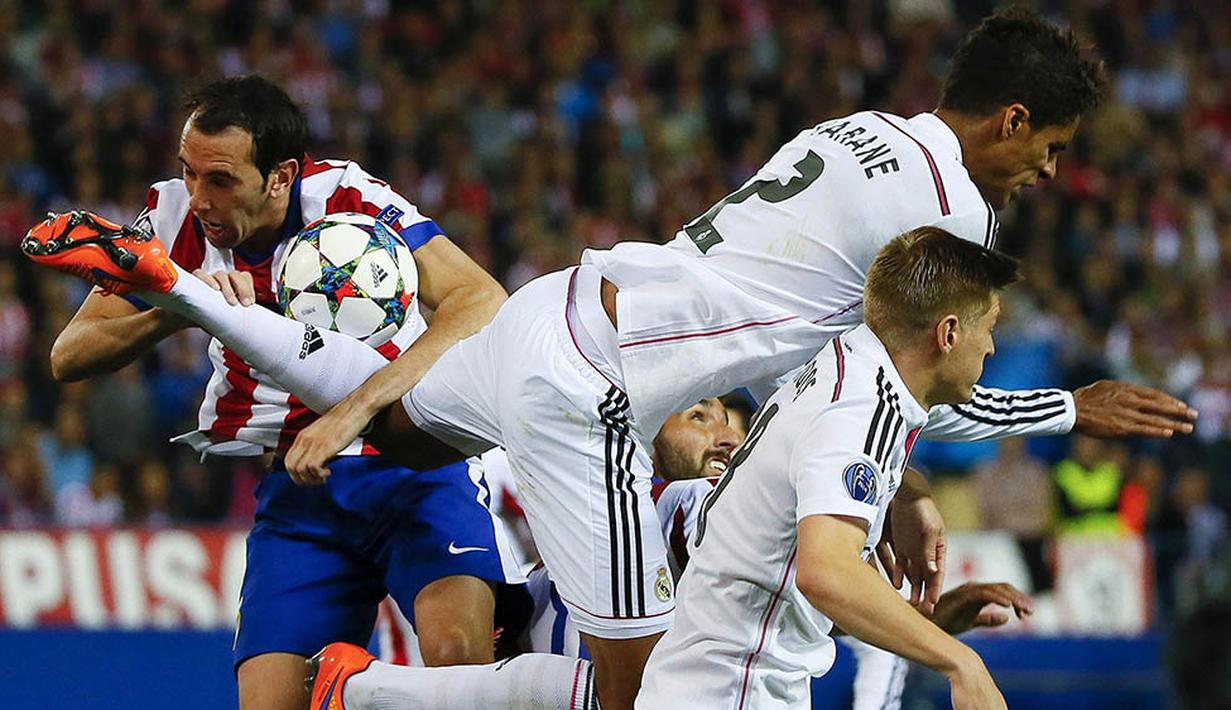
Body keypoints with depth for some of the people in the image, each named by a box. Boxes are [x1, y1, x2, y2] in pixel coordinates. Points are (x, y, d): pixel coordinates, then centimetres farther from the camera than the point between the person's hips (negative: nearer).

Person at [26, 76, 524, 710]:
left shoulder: (344, 199, -18)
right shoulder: (177, 216, -5)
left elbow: (482, 302, -30)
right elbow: (68, 357, -5)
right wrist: (177, 310, -25)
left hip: (415, 460, -4)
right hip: (299, 487, 4)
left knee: (457, 651, -29)